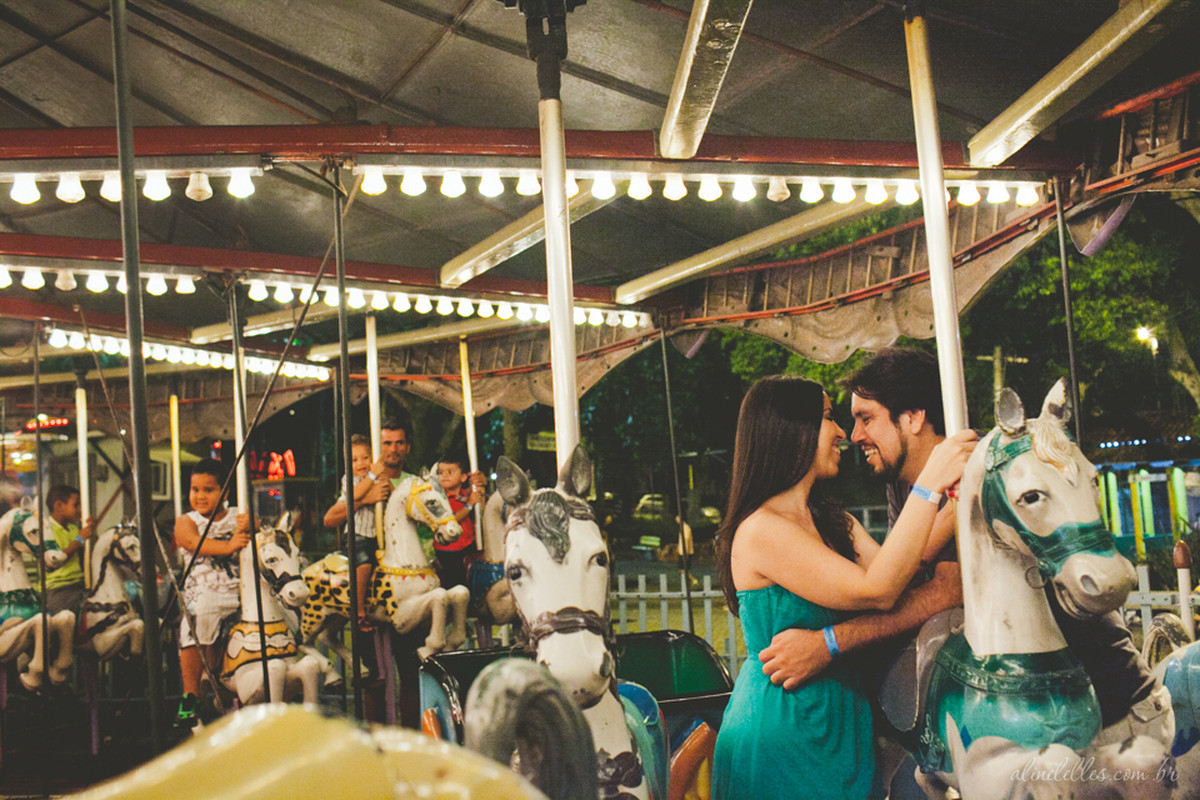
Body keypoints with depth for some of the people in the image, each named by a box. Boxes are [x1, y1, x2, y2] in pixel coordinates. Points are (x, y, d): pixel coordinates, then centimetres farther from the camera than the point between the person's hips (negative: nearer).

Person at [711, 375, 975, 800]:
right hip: (781, 734, -8)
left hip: (840, 725, 8)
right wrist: (930, 484, -24)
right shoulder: (760, 531, -20)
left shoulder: (836, 523, 9)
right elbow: (877, 590, -25)